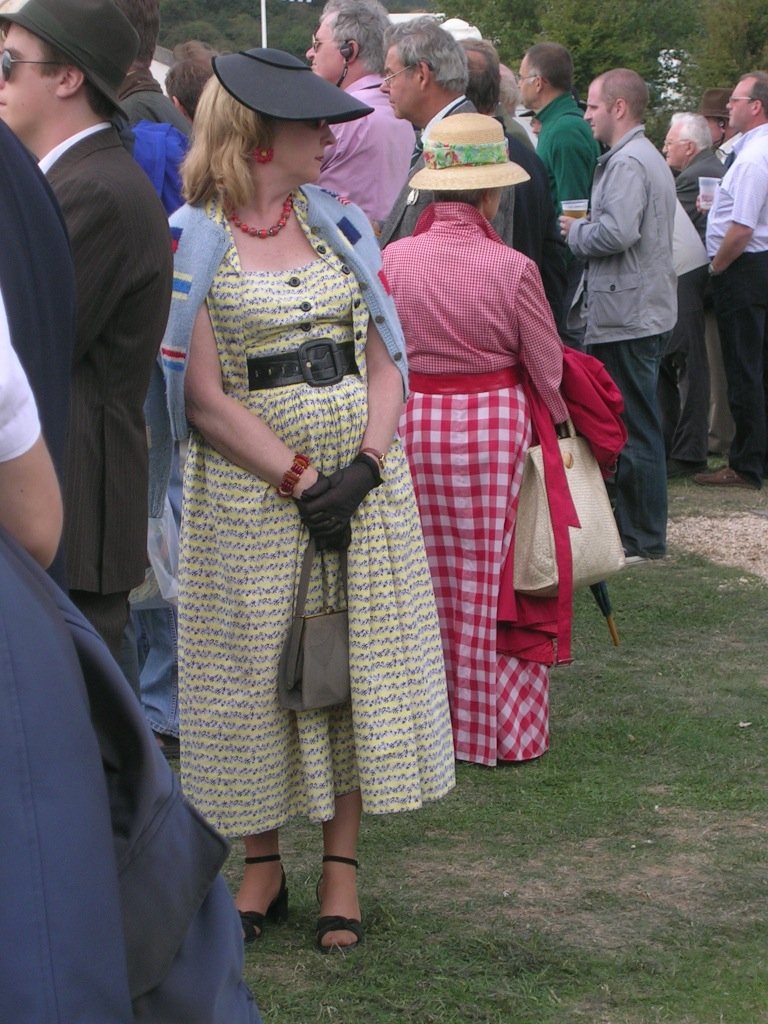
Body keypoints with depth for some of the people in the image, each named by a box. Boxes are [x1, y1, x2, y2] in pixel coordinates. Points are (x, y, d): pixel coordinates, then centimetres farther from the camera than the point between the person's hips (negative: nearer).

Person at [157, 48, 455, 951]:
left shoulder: (338, 223, 8)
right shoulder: (190, 242, -5)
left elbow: (385, 360, 6)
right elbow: (206, 398, -9)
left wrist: (364, 467, -10)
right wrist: (301, 480, -15)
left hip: (361, 480, 4)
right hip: (246, 491, -4)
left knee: (358, 662, 4)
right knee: (255, 665, 3)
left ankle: (340, 866, 16)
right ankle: (262, 867, 19)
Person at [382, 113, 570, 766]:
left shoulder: (393, 260, -5)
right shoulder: (513, 269, -12)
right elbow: (548, 366, -3)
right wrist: (555, 423, 15)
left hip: (412, 422, 3)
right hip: (493, 421, -3)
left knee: (429, 580, 13)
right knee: (493, 584, 7)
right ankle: (500, 726, 15)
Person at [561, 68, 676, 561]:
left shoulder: (627, 163, -16)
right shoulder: (649, 158, 18)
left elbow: (618, 232, -28)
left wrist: (575, 231, -10)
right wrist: (585, 229, 9)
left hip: (628, 317, -11)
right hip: (648, 311, 11)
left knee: (634, 430, -5)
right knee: (640, 427, 14)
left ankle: (644, 538, 0)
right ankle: (644, 530, 21)